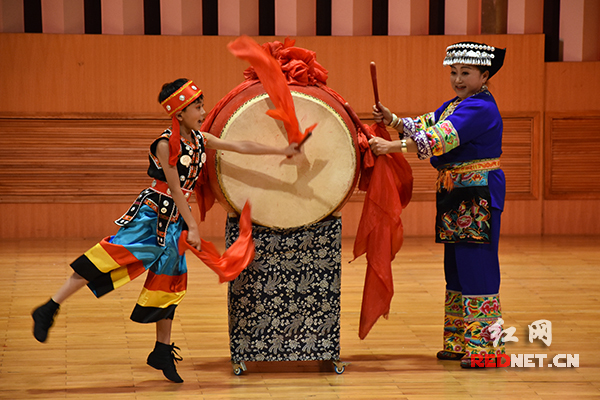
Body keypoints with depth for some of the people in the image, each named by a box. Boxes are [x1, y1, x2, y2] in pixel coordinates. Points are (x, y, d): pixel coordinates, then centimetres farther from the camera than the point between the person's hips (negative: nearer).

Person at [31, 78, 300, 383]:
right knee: (107, 258, -15)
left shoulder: (201, 139, 6)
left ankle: (162, 353, 19)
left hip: (174, 220, 7)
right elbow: (174, 188, -14)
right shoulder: (166, 144, -14)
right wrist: (192, 227, -13)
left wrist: (281, 151, 10)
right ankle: (49, 310, -10)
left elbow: (240, 147, 11)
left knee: (169, 282, 10)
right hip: (151, 213, -7)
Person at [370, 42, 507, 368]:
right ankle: (460, 342, 21)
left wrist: (391, 147, -29)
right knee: (456, 267, 13)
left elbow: (437, 140, -26)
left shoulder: (480, 109, -16)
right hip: (456, 196, 10)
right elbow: (421, 127, 11)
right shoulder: (454, 106, 17)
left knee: (476, 267, -8)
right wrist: (390, 118, -6)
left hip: (478, 199, -10)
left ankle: (484, 346, -4)